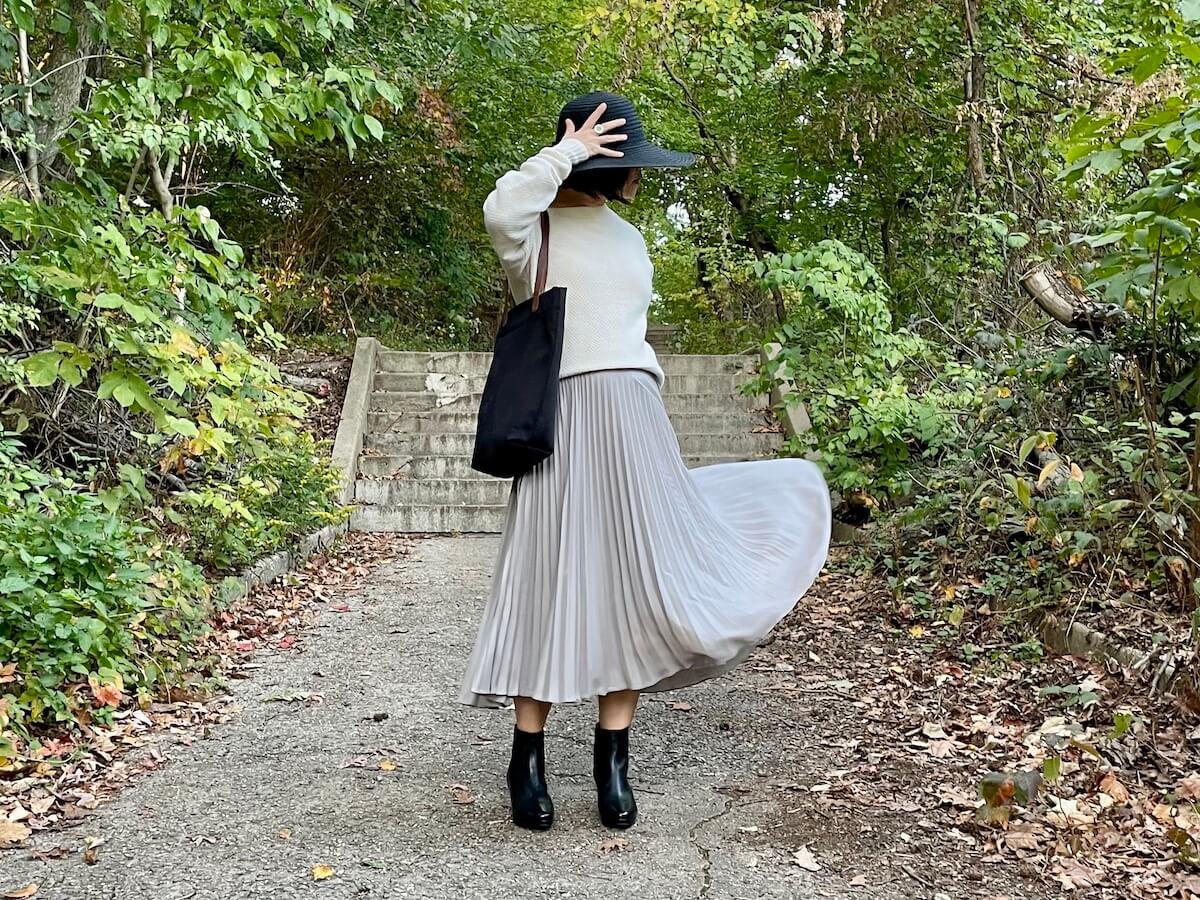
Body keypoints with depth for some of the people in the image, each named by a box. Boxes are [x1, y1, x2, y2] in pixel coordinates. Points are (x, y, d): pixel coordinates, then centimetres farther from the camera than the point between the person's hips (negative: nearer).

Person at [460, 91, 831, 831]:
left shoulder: (627, 237, 21)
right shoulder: (537, 229, 0)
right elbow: (501, 210, -26)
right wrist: (565, 153, -13)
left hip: (635, 418, 6)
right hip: (566, 418, -6)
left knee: (634, 581, 2)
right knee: (553, 579, -4)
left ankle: (613, 760, 13)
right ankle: (528, 761, 9)